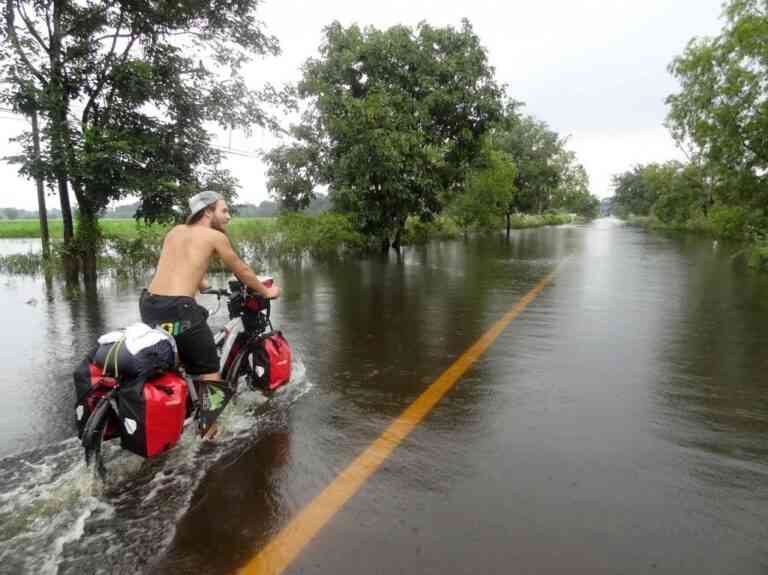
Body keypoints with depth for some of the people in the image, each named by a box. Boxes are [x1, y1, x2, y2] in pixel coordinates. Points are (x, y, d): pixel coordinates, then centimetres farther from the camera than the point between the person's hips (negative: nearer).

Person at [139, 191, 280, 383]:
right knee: (209, 372, 5)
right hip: (179, 308, -7)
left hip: (148, 304, 7)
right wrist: (266, 292, 25)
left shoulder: (175, 231, 18)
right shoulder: (216, 236, 1)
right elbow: (242, 271, 11)